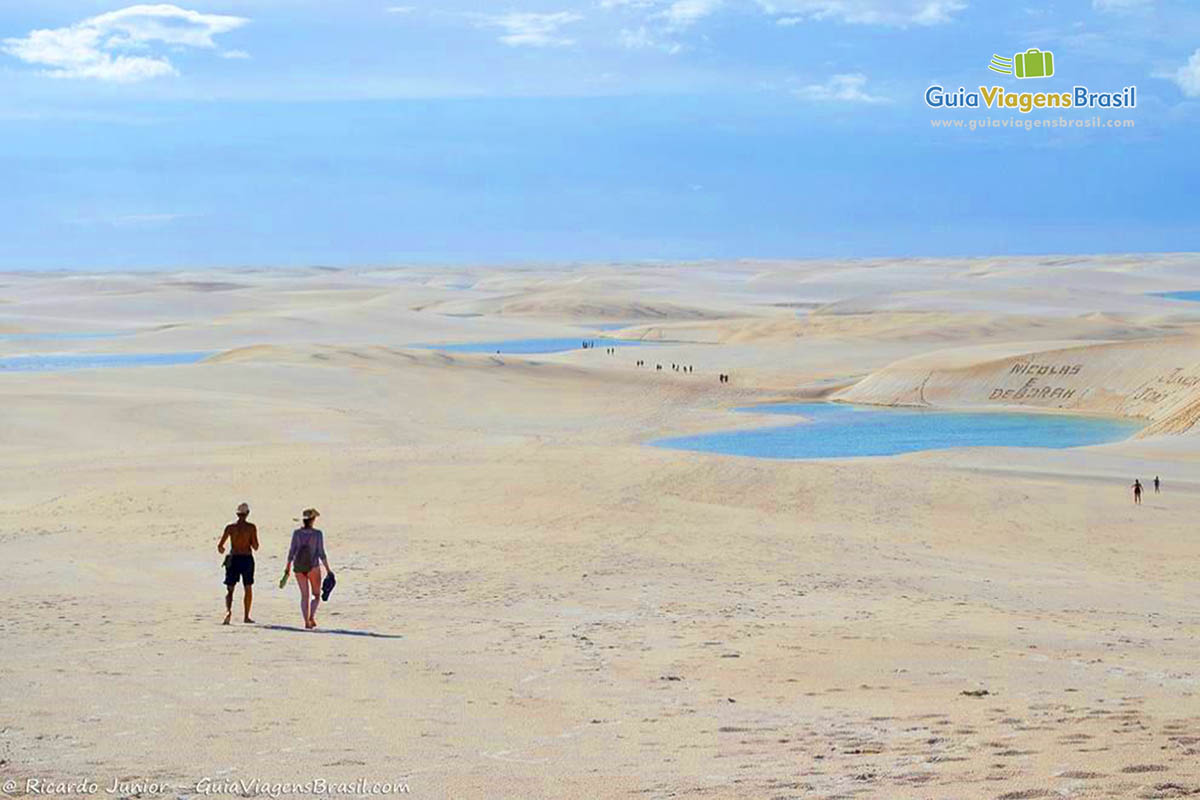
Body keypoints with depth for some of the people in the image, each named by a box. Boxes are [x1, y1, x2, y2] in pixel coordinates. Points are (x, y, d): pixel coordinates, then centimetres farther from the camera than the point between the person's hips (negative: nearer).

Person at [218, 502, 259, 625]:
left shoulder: (230, 527, 0)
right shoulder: (251, 527, -4)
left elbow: (220, 546, 1)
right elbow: (255, 547, -3)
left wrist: (221, 549, 24)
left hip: (233, 559, 0)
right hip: (247, 559, 0)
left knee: (229, 589, 4)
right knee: (248, 589, 16)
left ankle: (228, 610, -23)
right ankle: (246, 617, 18)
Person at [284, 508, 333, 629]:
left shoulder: (296, 533, 0)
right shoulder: (317, 534, -7)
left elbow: (291, 552, 1)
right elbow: (321, 553, -9)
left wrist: (287, 569, 8)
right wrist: (328, 569, -5)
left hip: (299, 567, 3)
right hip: (313, 567, -3)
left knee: (304, 595, 10)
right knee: (316, 595, 9)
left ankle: (307, 621, 3)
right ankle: (311, 616, -14)